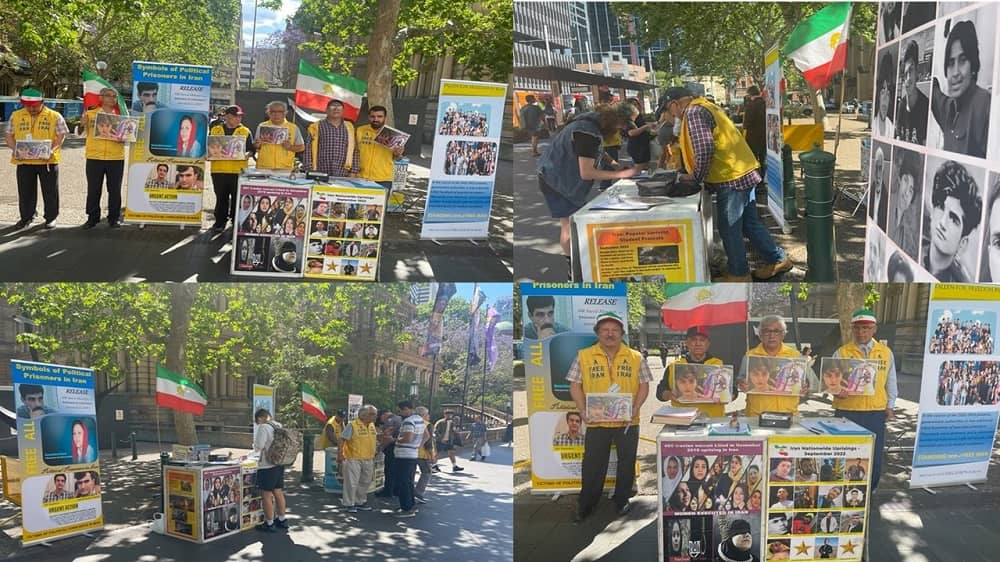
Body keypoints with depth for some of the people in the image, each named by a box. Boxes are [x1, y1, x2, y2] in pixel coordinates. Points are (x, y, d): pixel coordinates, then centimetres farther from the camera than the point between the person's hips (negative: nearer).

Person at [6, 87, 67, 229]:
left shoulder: (54, 116, -2)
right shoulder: (16, 116, 7)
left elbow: (61, 136, -3)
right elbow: (10, 135, 10)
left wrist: (52, 149, -19)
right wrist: (14, 149, -9)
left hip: (48, 160, -2)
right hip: (24, 161, 2)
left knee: (50, 191, 5)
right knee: (25, 191, 10)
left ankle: (51, 218, 17)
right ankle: (26, 217, 24)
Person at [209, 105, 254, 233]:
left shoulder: (245, 131, 8)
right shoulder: (215, 130, 12)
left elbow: (251, 149, 5)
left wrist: (247, 154, -16)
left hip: (238, 171, -1)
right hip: (219, 170, 1)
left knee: (237, 198, 0)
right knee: (221, 198, 7)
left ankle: (236, 223, 9)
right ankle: (220, 222, 14)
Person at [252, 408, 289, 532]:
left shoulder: (263, 427, -16)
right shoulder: (279, 426, 7)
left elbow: (258, 447, -17)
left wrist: (256, 447, 4)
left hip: (267, 466, -8)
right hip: (279, 464, 8)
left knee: (266, 495, 2)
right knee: (278, 493, 17)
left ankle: (269, 524, 7)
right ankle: (282, 520, 25)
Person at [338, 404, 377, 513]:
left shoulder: (372, 425, 8)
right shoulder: (352, 425, -13)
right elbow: (342, 439, -14)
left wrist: (373, 455, 21)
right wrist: (340, 453, -21)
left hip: (368, 459, 7)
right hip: (353, 459, -7)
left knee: (365, 482, 14)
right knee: (351, 482, -3)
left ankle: (360, 502, 27)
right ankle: (349, 504, 7)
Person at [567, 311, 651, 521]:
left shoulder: (635, 357, 3)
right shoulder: (584, 356, 1)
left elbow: (644, 385, 4)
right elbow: (575, 385, 2)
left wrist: (636, 407, -11)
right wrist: (583, 410, -10)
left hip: (627, 422, 1)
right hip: (596, 422, -1)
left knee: (627, 463, 10)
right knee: (592, 464, 6)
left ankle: (622, 501, 26)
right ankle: (585, 505, 18)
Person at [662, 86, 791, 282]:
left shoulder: (694, 112, -13)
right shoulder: (706, 106, 19)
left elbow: (704, 149, -22)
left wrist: (696, 177, -11)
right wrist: (694, 174, 19)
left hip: (731, 178, -10)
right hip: (745, 172, 10)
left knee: (729, 229, 3)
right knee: (750, 223, 19)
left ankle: (738, 274, 13)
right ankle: (777, 260, 27)